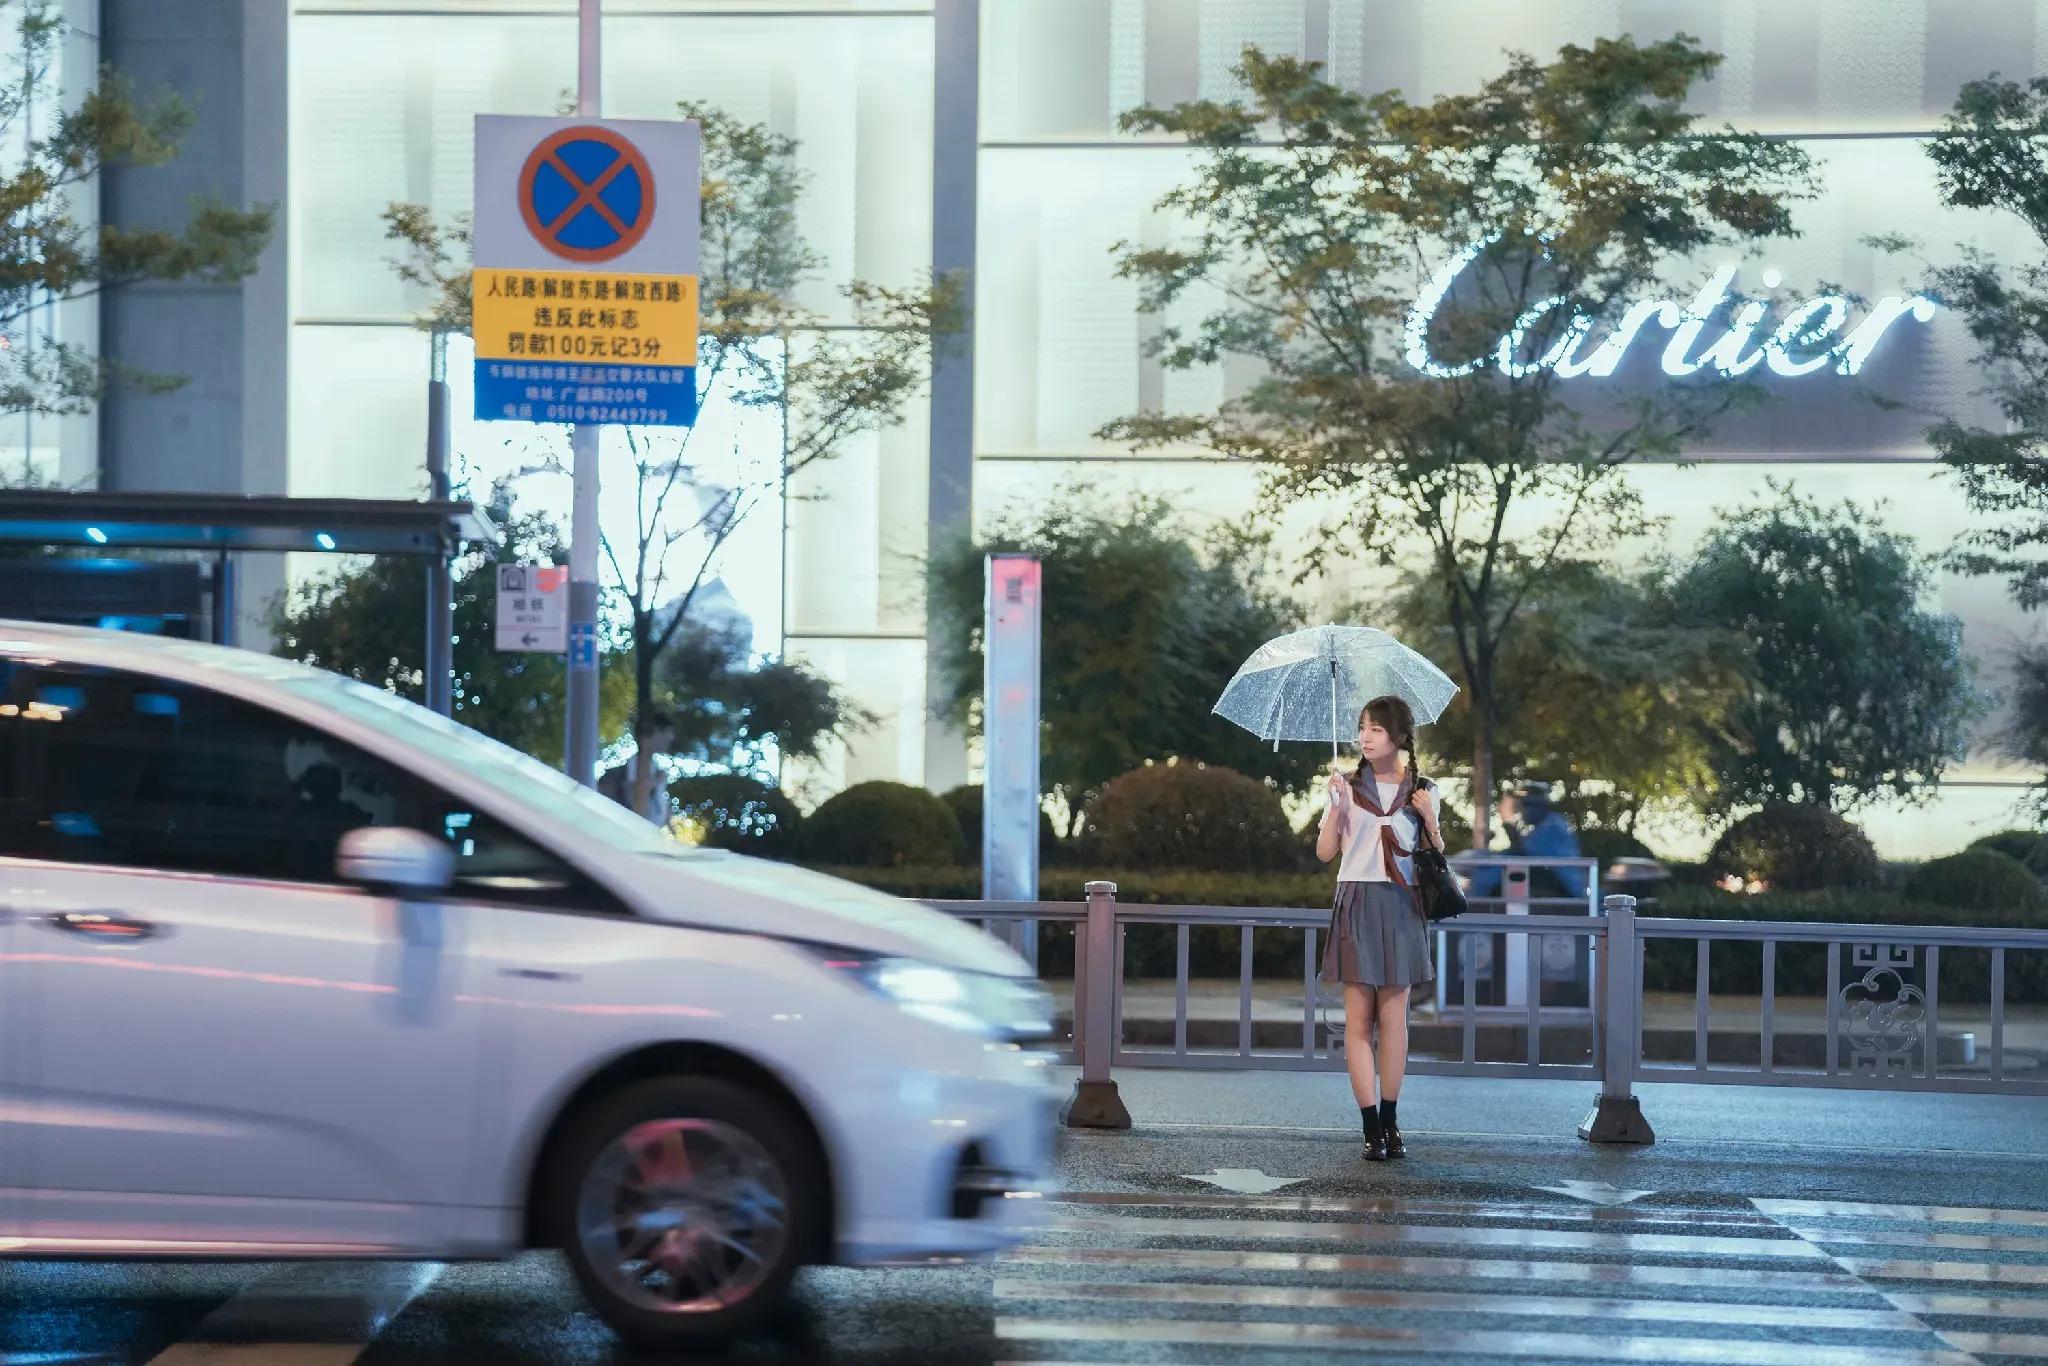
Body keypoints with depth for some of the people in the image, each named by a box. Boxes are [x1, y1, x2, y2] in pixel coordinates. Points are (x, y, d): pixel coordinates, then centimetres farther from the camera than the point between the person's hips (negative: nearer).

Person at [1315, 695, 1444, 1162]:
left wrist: (1428, 817, -6)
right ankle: (1371, 1127, -2)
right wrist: (1337, 804, -10)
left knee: (1393, 1015, 2)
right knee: (1358, 1018, -4)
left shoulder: (1422, 791, 8)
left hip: (1400, 907, 1)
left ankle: (1390, 1120, 12)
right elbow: (1324, 852, 1)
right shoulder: (1348, 787, 5)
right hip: (1356, 902, -1)